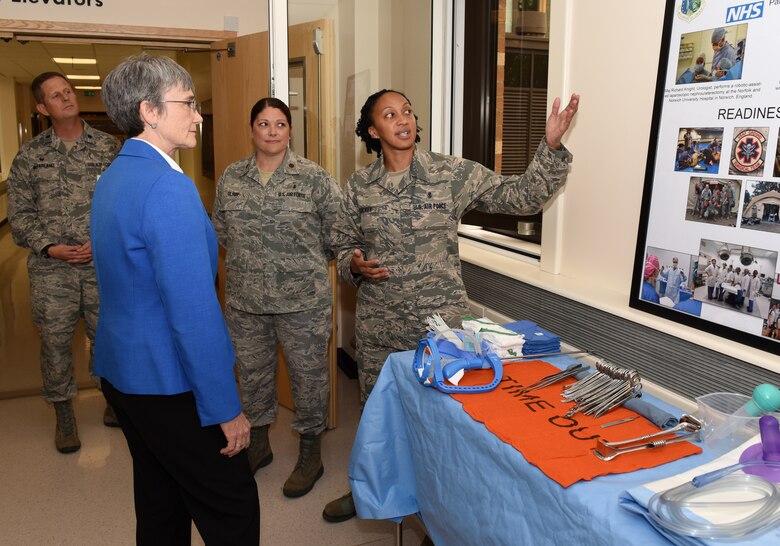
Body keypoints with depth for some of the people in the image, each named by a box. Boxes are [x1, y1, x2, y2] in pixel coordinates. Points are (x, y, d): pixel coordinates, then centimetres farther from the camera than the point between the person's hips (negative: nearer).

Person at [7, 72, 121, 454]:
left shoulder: (109, 147, 3)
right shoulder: (30, 155, 5)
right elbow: (19, 213, 4)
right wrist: (49, 248, -9)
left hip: (104, 263, 0)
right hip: (51, 268, 1)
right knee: (55, 341, 6)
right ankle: (64, 415, 23)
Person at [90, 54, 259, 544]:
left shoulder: (112, 178, 8)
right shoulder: (169, 187, -23)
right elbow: (193, 310, -26)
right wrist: (226, 408, -20)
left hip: (120, 370, 10)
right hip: (168, 382, -10)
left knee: (160, 505, 22)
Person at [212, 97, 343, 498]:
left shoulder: (314, 177, -6)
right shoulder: (231, 178, 5)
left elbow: (336, 232, -4)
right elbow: (220, 230, 14)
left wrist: (307, 265, -1)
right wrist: (249, 258, 6)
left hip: (303, 299, -3)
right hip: (244, 300, 4)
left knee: (308, 375, 7)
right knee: (252, 373, 16)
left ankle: (310, 454, 25)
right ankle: (258, 444, 37)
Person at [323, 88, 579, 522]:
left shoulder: (455, 173, -6)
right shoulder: (359, 186, 2)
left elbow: (522, 197, -9)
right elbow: (344, 245, 12)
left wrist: (551, 148, -21)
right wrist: (354, 264, -10)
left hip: (441, 321, -2)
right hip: (378, 324, 3)